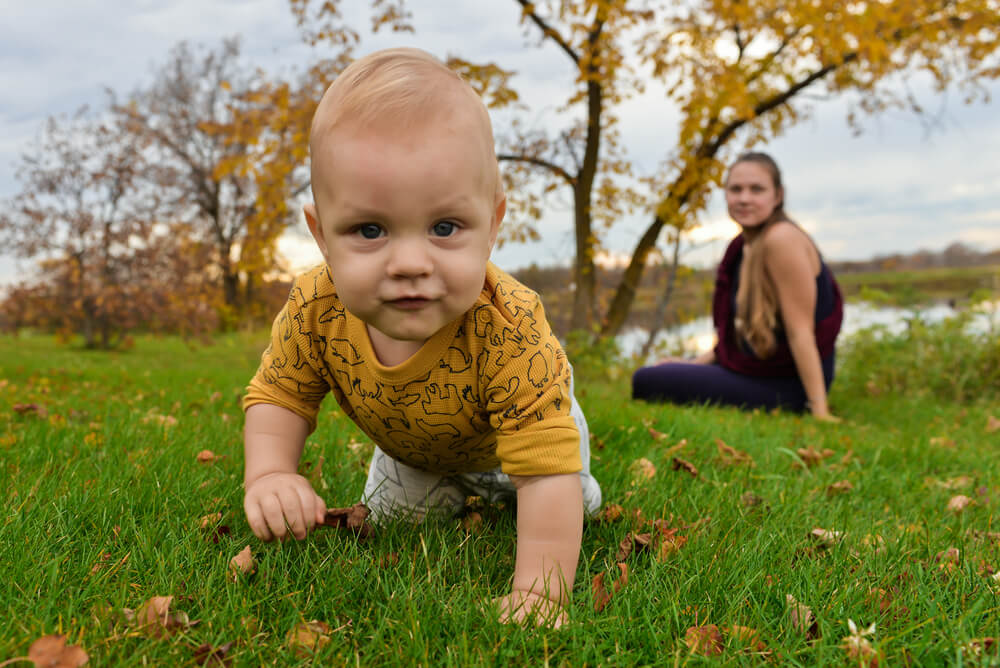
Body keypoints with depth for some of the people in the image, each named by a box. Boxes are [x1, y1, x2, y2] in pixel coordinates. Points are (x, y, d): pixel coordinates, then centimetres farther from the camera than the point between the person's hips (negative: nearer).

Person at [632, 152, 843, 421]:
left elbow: (800, 330, -22)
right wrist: (695, 362, 10)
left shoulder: (782, 240, -21)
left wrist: (819, 409, -21)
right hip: (758, 367, 10)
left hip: (785, 387, -10)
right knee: (646, 375, 22)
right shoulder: (745, 245, 7)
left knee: (646, 382, -15)